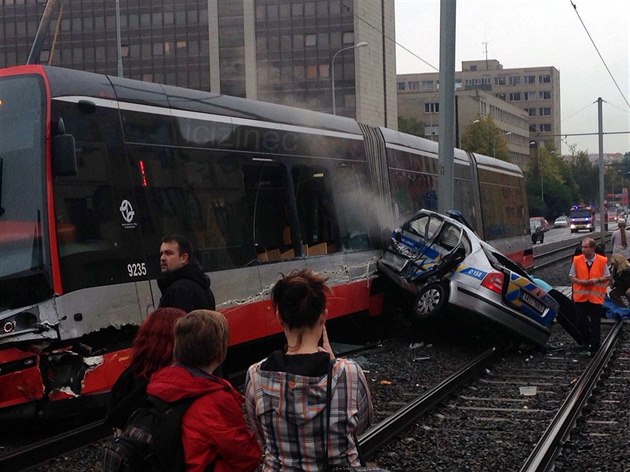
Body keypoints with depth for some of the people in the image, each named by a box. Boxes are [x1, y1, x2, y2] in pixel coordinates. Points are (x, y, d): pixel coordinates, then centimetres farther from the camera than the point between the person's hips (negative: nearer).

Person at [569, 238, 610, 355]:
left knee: (595, 324, 4)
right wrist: (580, 281, -14)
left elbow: (607, 277, 4)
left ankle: (594, 348, 14)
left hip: (596, 298, -1)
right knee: (581, 323, 3)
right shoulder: (576, 260, -4)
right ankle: (588, 340, 28)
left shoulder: (602, 261, -6)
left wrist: (597, 280, -15)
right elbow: (571, 277, 5)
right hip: (580, 297, 1)